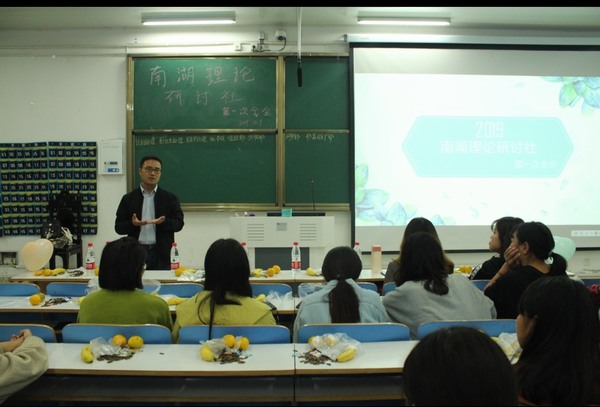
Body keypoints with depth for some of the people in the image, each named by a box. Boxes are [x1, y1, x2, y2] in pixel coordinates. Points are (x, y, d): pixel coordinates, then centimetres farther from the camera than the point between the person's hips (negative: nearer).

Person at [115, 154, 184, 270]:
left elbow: (179, 223, 0)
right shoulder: (128, 198, 7)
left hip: (161, 254, 0)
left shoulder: (170, 198, 5)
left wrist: (163, 222, -19)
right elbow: (118, 227, 5)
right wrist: (132, 224, -16)